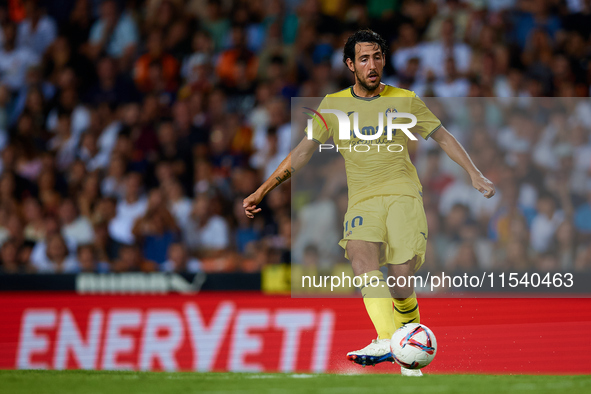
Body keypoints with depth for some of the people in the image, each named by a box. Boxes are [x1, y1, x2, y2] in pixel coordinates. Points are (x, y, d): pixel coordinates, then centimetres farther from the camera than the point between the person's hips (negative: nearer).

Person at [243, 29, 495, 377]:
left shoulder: (405, 101, 8)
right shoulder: (334, 104, 10)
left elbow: (443, 136, 15)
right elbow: (305, 150, 14)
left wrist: (475, 174, 5)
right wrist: (263, 190, 10)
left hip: (403, 194, -1)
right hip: (363, 201, 1)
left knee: (401, 285, -14)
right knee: (362, 257, -31)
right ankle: (387, 340, -46)